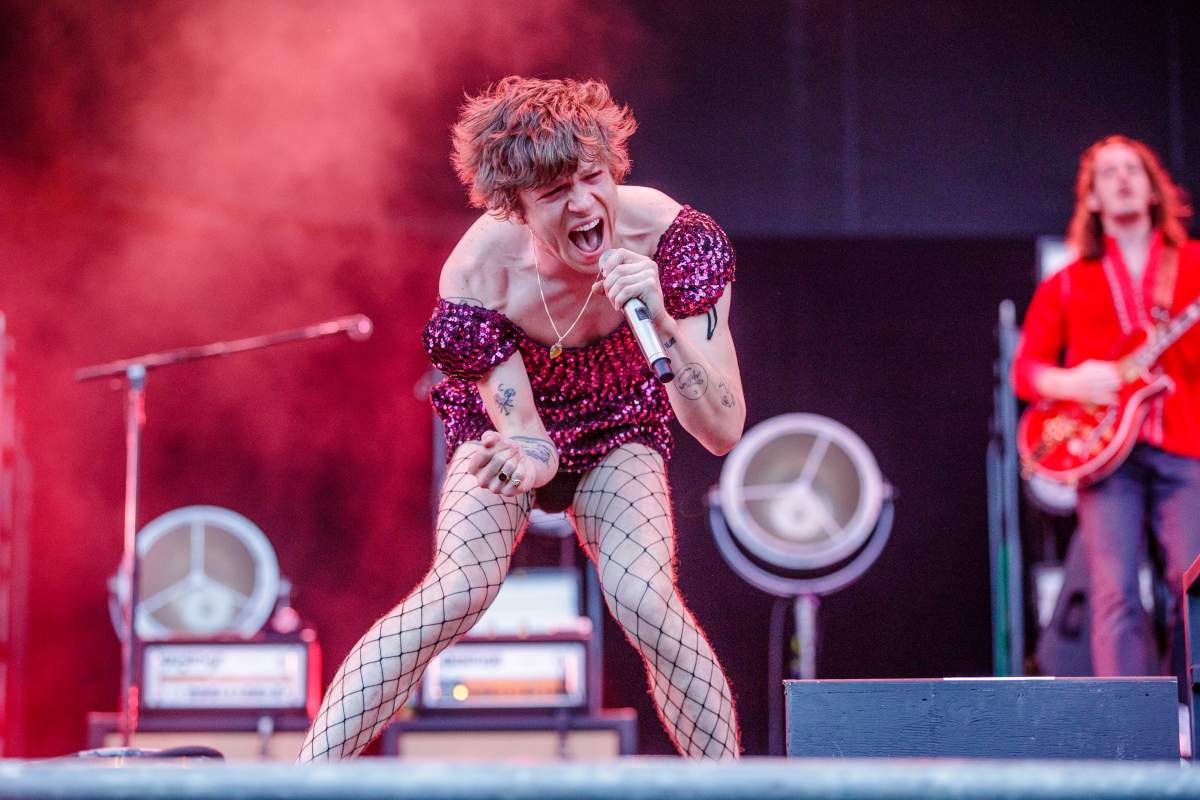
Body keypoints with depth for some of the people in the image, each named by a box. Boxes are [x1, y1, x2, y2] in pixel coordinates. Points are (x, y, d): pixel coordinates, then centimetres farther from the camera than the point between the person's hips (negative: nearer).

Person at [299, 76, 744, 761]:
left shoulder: (666, 235, -31)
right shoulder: (479, 273, -32)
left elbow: (723, 432, -33)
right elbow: (526, 440, -26)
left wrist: (662, 322, -48)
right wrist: (524, 458, -51)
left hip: (619, 429, 1)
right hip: (508, 421, -1)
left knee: (646, 600, -23)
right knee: (460, 590, -23)